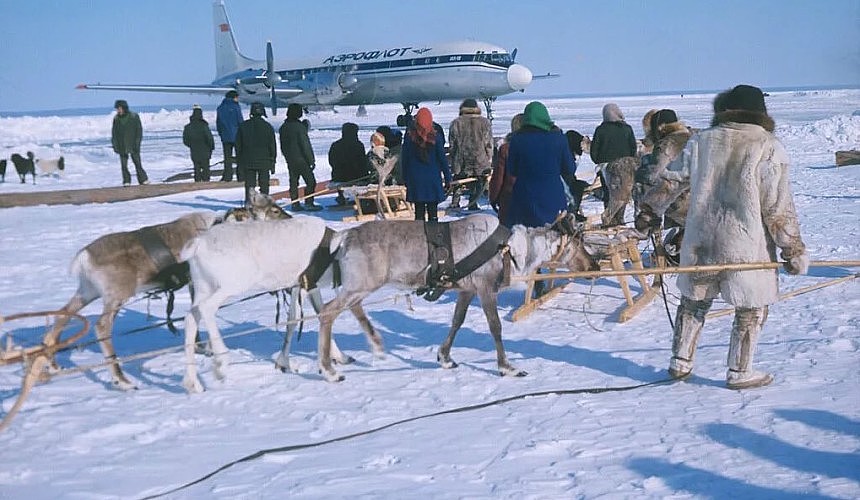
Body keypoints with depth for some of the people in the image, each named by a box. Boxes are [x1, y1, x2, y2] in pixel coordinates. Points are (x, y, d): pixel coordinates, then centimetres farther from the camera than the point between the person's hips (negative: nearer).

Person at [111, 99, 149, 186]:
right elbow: (114, 133, 7)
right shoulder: (116, 118, 3)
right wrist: (115, 145, -1)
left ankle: (143, 179, 7)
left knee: (137, 162, -1)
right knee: (124, 165, 0)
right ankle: (126, 181, 7)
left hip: (133, 145, -2)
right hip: (122, 146, 2)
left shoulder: (134, 116, -4)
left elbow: (139, 130, -2)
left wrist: (137, 143, -9)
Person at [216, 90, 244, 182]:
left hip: (225, 136, 4)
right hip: (236, 135, -4)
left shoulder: (220, 108, 9)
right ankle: (241, 175, 0)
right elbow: (240, 121, -10)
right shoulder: (235, 106, -8)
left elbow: (218, 123, 12)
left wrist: (220, 133, 18)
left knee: (227, 157, 8)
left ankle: (227, 176, 4)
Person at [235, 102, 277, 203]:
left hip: (248, 161, 2)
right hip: (264, 162, -2)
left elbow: (238, 145, 7)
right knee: (264, 185, 4)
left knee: (249, 184, 6)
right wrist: (273, 163, 7)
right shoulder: (268, 126, -3)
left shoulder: (243, 126, 2)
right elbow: (272, 146, 0)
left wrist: (239, 160, 15)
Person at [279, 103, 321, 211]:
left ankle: (295, 204, 10)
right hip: (301, 159, -8)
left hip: (290, 160, 8)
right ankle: (309, 203, -5)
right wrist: (311, 160, -11)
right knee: (310, 181, -1)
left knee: (293, 182, 10)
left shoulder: (283, 127, 8)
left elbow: (282, 146, 15)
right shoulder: (299, 126, -15)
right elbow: (305, 145, -16)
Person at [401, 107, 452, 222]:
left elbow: (404, 159, 3)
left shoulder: (409, 136, -3)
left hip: (415, 178, 1)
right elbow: (442, 158, -4)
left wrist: (405, 178, 12)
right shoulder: (436, 136, -7)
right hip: (433, 178, -1)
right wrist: (447, 178, 4)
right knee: (433, 212, 4)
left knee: (419, 212, 6)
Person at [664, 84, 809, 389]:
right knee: (751, 309, 11)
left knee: (693, 301, 19)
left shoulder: (701, 141, 1)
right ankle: (739, 372, 16)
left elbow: (670, 182, 10)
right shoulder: (769, 149, -10)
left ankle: (680, 362, 25)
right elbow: (779, 209, -10)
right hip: (746, 246, -4)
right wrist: (795, 251, -2)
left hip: (700, 242, 4)